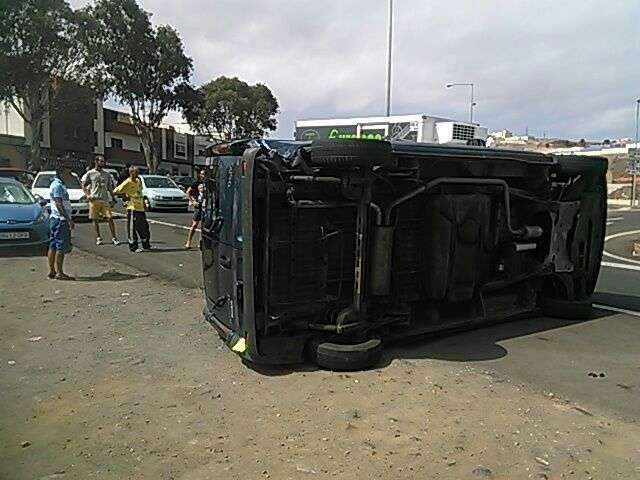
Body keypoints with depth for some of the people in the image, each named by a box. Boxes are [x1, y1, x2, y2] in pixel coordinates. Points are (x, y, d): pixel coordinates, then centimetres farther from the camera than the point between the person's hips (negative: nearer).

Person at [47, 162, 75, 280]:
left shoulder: (57, 184, 18)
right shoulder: (58, 186, -14)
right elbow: (59, 205, -21)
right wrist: (69, 219, -22)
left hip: (54, 219, 11)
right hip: (60, 219, -11)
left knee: (53, 246, 12)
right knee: (61, 247, -7)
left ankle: (52, 271, 18)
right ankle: (59, 273, -4)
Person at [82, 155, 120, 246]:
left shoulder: (107, 174, 12)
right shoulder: (90, 173, 3)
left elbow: (110, 187, 14)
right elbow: (83, 185, 5)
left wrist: (112, 200, 6)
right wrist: (87, 195, -10)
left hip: (105, 200, 2)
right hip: (94, 200, -2)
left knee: (110, 218, -5)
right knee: (95, 219, 4)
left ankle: (114, 237, -2)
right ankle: (98, 238, 14)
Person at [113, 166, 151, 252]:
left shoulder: (138, 181, 12)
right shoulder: (127, 182, -10)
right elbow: (115, 191, -10)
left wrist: (143, 204, 18)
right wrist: (125, 197, -11)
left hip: (140, 208, 8)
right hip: (132, 208, -8)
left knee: (145, 227, 12)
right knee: (132, 228, -2)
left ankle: (146, 245, 24)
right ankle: (133, 247, 4)